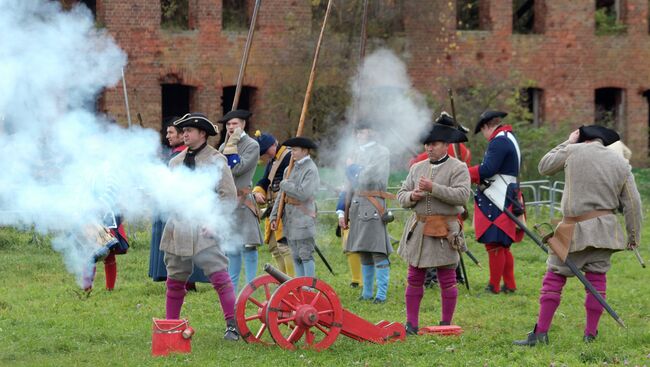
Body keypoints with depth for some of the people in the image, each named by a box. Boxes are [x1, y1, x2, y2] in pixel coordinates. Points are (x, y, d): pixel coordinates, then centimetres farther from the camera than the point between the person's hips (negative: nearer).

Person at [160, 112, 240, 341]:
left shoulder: (216, 161, 0)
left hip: (204, 230, -5)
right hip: (178, 229, 5)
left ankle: (233, 324, -13)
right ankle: (170, 324, 20)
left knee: (220, 277, -14)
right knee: (175, 280, 10)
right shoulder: (176, 162, 15)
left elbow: (228, 195, -4)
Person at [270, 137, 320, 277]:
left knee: (306, 255, -6)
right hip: (289, 218, 8)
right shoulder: (290, 169, 14)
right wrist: (274, 217, 9)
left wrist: (285, 184, -10)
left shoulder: (311, 170, -10)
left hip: (303, 220, -8)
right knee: (296, 257, 11)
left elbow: (303, 193, -22)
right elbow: (282, 196, 16)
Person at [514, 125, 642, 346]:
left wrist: (568, 143, 21)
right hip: (603, 229, 3)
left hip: (574, 231, -3)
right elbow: (633, 205, 6)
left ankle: (541, 333, -1)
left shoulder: (573, 151, -1)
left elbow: (544, 167, 14)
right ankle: (590, 334, 8)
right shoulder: (620, 163, 7)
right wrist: (634, 236, 14)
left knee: (554, 277, 2)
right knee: (597, 279, 8)